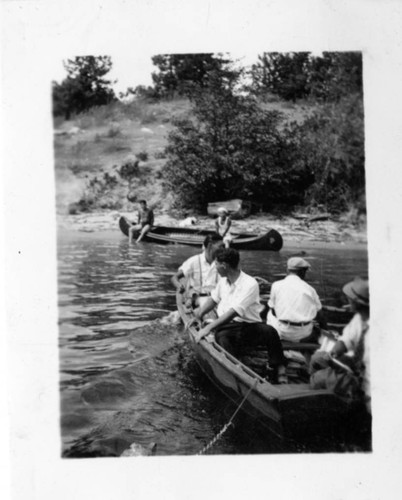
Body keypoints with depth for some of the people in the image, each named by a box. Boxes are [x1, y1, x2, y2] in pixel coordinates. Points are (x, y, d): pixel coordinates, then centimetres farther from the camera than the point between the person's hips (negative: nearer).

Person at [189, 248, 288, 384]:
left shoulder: (250, 284, -15)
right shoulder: (223, 281, 11)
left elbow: (233, 312, -24)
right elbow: (213, 299, 28)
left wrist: (209, 327, -28)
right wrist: (199, 315, 12)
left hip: (249, 326, -4)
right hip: (226, 327, 4)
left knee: (270, 331, -35)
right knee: (221, 337, -34)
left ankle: (280, 370, -32)